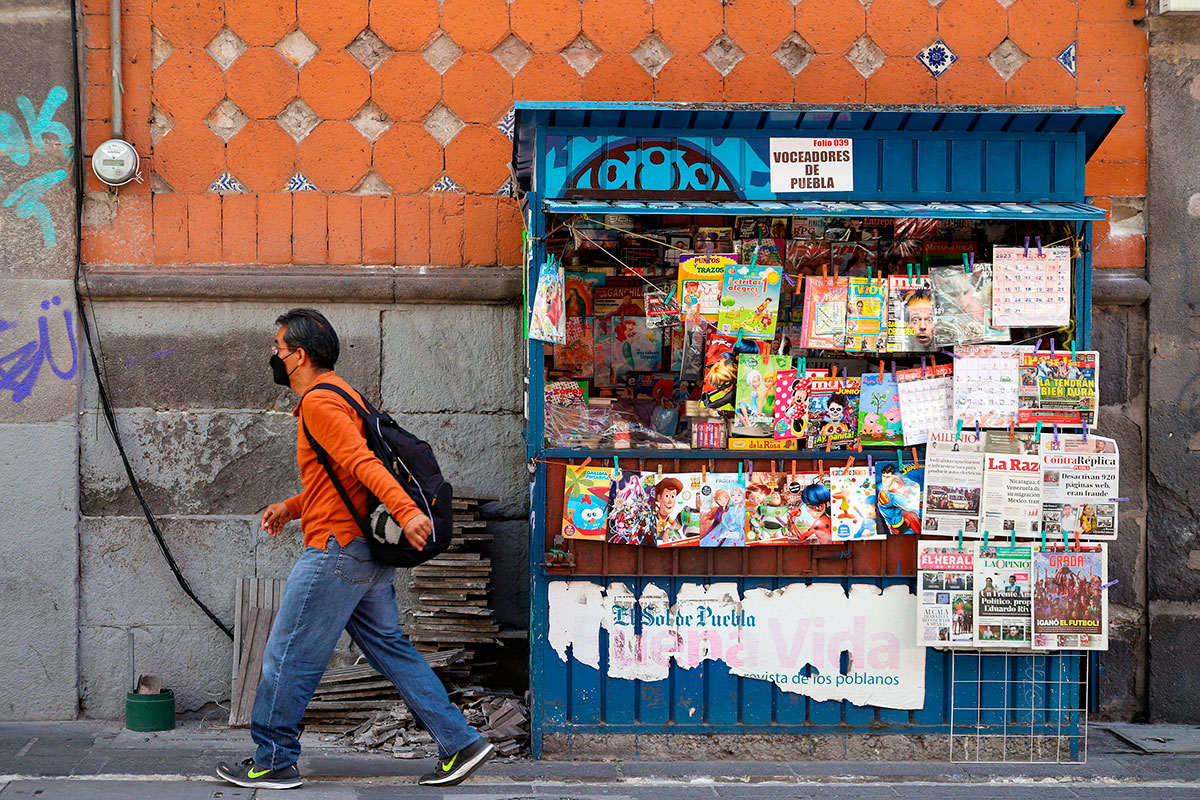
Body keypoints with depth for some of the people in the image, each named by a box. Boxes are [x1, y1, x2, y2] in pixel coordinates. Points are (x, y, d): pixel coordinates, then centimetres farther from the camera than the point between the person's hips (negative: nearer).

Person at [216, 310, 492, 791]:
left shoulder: (319, 402, -12)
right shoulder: (336, 395, 20)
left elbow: (363, 463, -27)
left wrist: (406, 511, -37)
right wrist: (290, 509, 21)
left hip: (336, 550, -10)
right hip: (366, 551, 10)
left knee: (288, 657, 2)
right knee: (391, 649, 11)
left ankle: (272, 762, 14)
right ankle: (460, 745, 11)